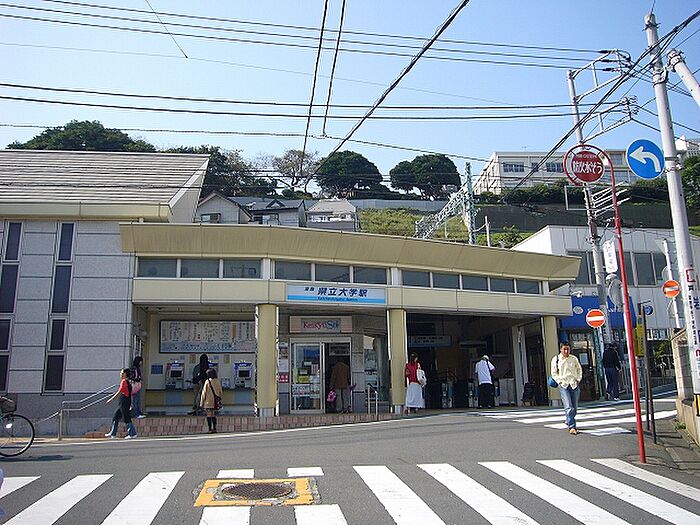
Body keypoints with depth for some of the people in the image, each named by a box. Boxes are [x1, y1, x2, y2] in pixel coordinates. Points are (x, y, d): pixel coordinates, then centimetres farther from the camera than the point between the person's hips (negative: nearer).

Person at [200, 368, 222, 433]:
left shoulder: (207, 382, -9)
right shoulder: (218, 381, 2)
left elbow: (204, 392, -6)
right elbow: (220, 392, 8)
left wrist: (201, 402, 1)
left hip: (208, 402, -4)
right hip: (215, 401, 4)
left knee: (209, 415, 2)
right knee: (214, 415, 13)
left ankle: (210, 429, 0)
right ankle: (214, 428, 11)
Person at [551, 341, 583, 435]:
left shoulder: (574, 358, 8)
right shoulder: (556, 359, 1)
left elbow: (579, 369, 21)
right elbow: (554, 373, 4)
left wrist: (578, 379, 8)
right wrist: (560, 381, -6)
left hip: (574, 385, 3)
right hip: (564, 386, -3)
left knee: (574, 407, 9)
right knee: (568, 407, -13)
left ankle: (568, 423, 30)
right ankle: (572, 427, -12)